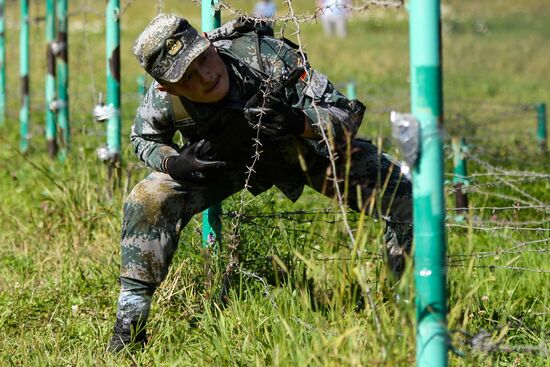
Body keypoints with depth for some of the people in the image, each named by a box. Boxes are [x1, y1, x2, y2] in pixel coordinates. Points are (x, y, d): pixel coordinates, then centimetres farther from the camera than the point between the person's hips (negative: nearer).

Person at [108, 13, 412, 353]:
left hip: (309, 147, -1)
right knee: (148, 201, -19)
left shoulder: (266, 57, -39)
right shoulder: (163, 100, -31)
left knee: (402, 197, -18)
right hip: (232, 160, 1)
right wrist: (172, 163, -28)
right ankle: (130, 323, -4)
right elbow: (145, 139, -5)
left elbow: (347, 115, -35)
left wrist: (300, 123, -56)